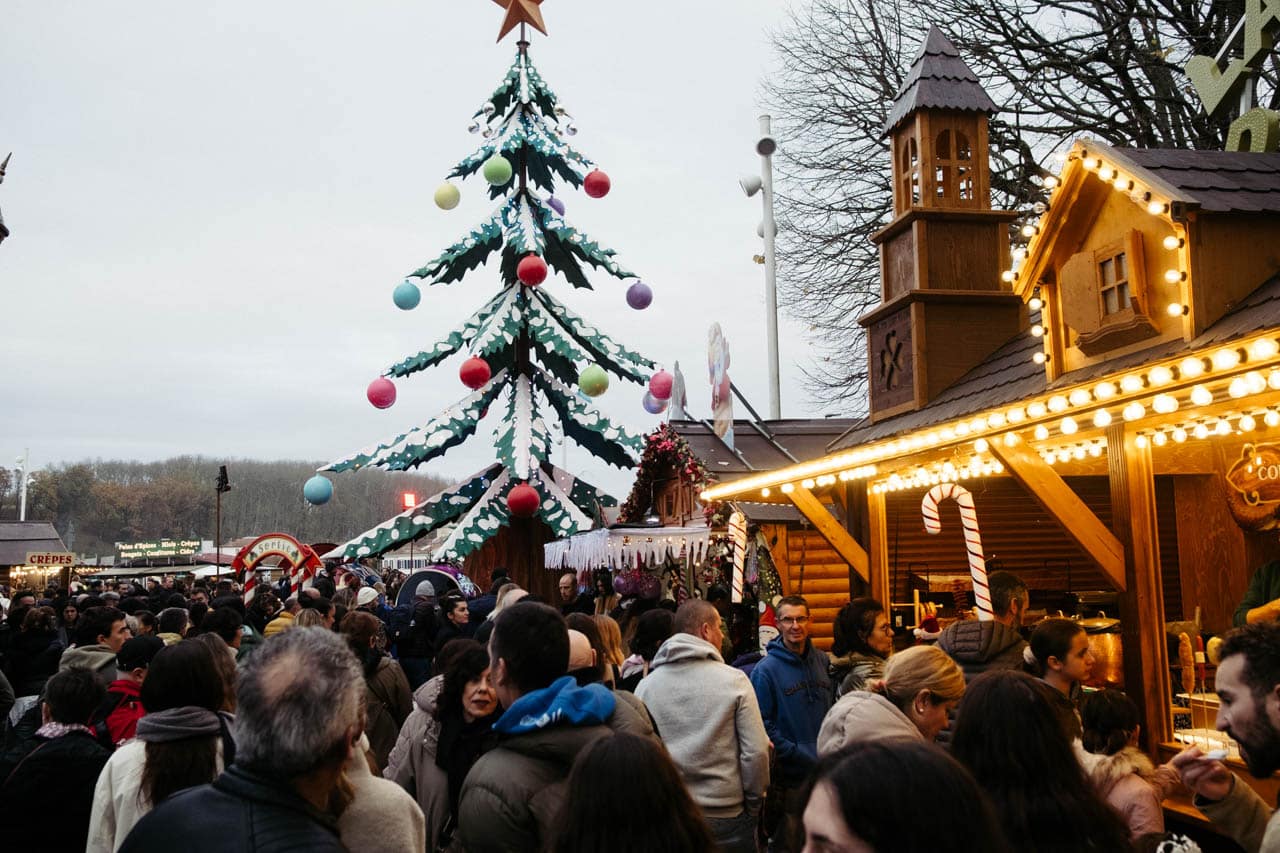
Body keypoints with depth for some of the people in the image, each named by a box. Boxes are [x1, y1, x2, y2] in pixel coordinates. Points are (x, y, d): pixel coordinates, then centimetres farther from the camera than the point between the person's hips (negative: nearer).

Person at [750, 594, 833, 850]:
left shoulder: (822, 660, 6)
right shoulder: (766, 670, -11)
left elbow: (831, 711, 14)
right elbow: (763, 726, -13)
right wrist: (798, 755, -16)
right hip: (789, 777, -5)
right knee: (788, 842, 6)